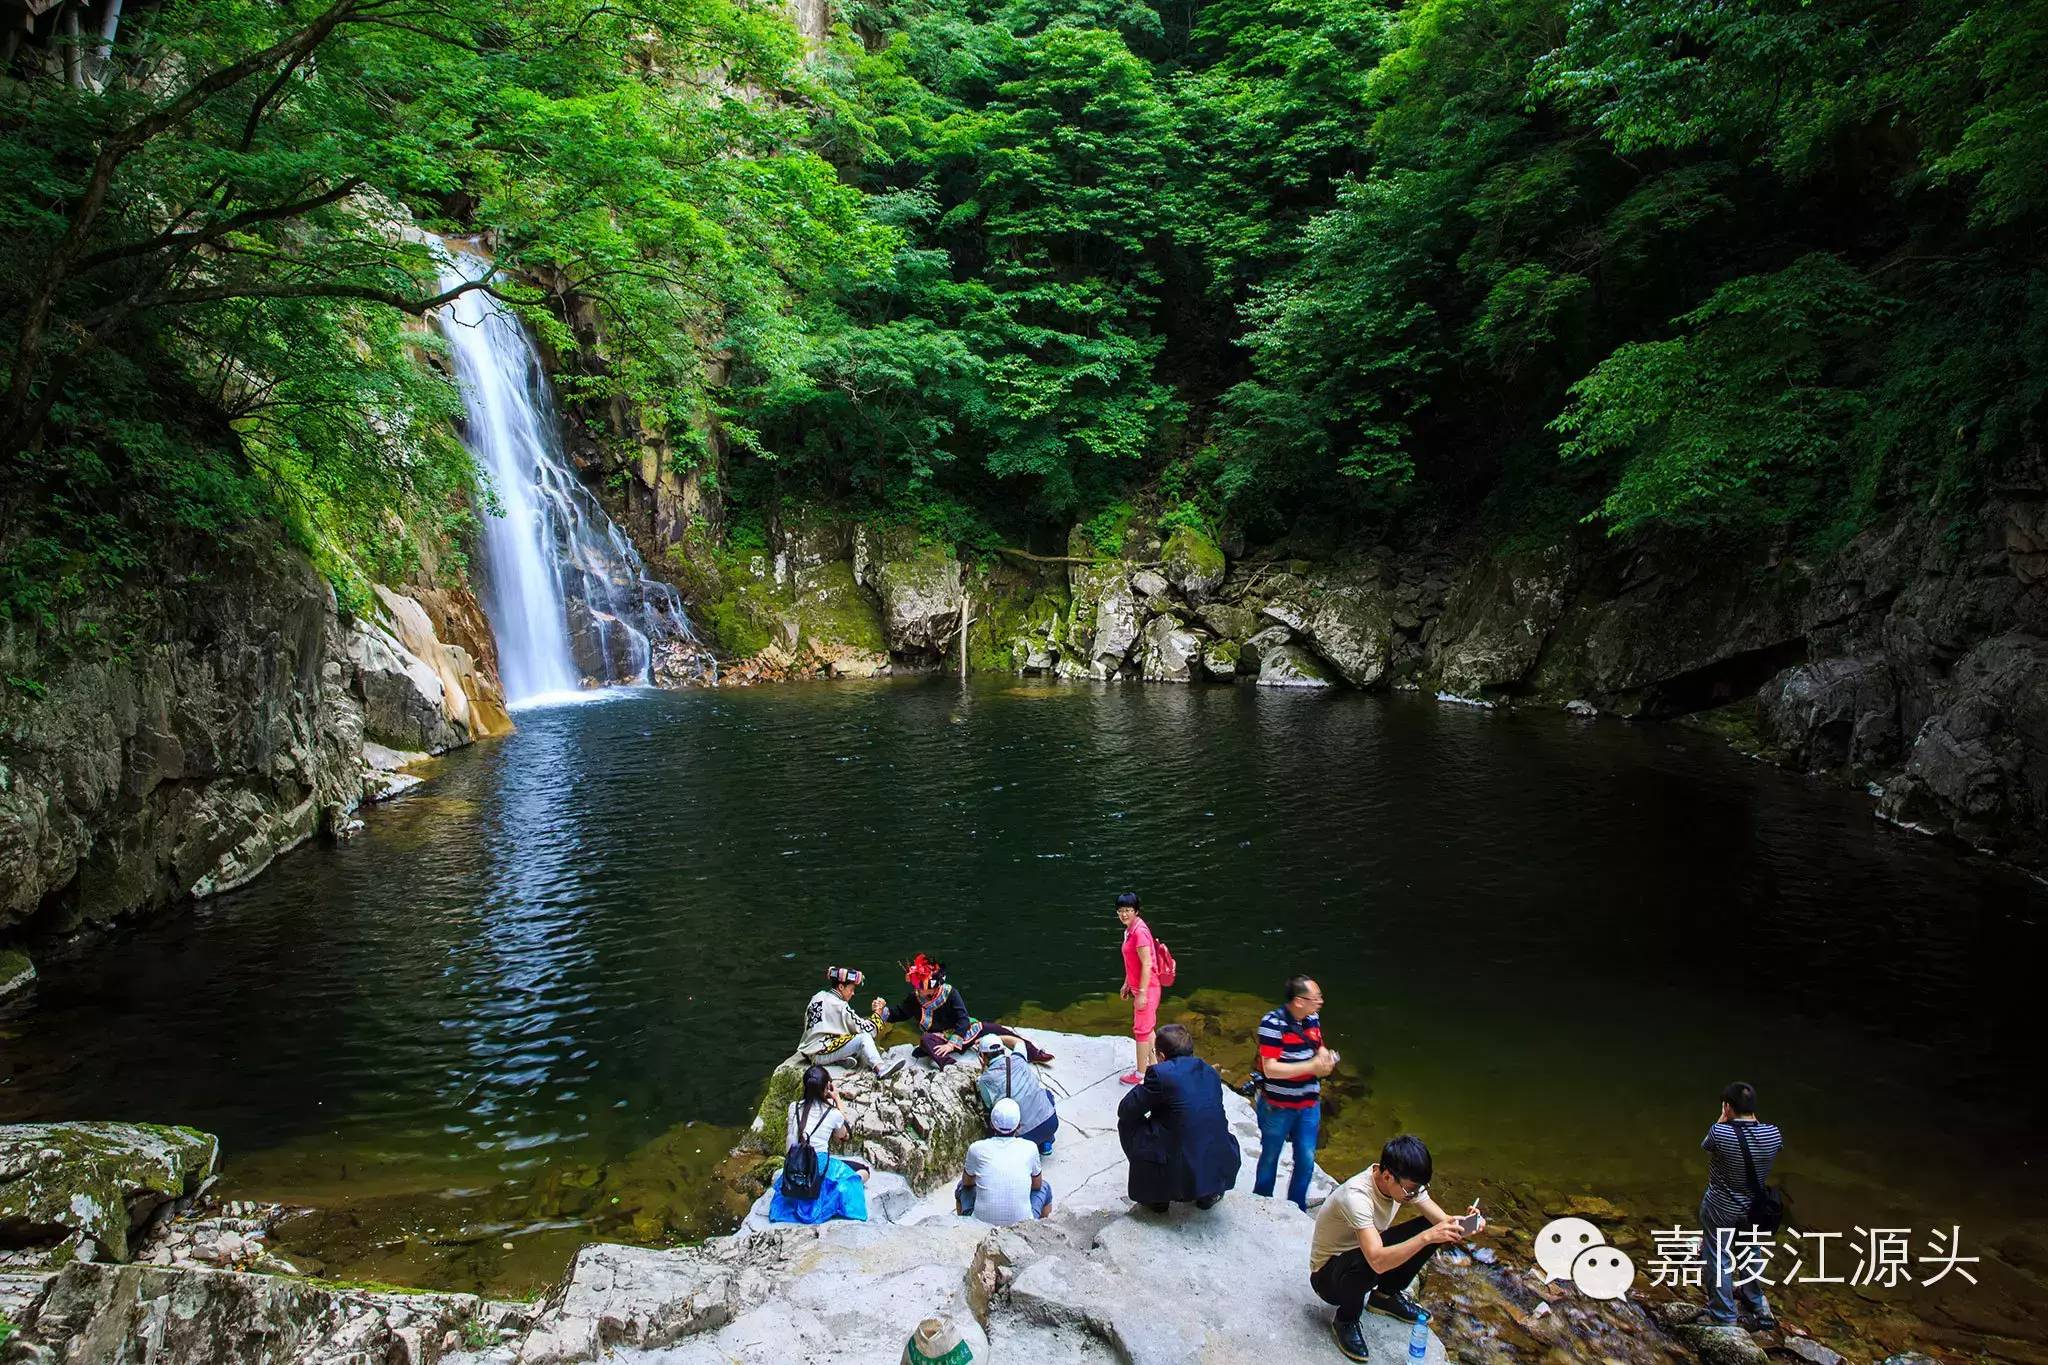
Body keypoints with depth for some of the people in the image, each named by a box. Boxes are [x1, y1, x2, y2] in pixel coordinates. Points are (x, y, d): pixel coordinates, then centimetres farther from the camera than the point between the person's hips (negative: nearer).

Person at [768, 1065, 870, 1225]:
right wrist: (837, 1100, 12)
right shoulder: (833, 1113, -10)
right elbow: (842, 1135, 14)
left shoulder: (794, 1107, -1)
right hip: (822, 1167, -4)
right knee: (863, 1171, 19)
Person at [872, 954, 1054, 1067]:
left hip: (962, 1030, 0)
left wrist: (952, 1043, -31)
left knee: (997, 1030, -13)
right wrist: (882, 1010, -15)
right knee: (925, 1039, -35)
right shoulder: (914, 998, -8)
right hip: (939, 1038, 0)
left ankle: (1035, 1053, -5)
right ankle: (950, 1066, -59)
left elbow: (963, 1020, -22)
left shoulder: (949, 992, -17)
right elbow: (898, 1015, 4)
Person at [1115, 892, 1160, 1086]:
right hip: (1138, 987, 9)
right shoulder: (1130, 930, 6)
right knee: (1146, 1027, 21)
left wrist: (1142, 993, -21)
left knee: (1141, 1030, 3)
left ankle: (1141, 1074, 14)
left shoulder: (1139, 931, -23)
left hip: (1146, 989, -9)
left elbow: (1147, 964, -23)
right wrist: (1126, 985, 20)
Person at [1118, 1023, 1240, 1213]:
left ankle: (1156, 1196, 20)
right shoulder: (1211, 1072, 10)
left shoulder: (1160, 1073, -9)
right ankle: (1209, 1193, 24)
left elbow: (1125, 1110, -1)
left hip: (1177, 1172, -6)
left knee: (1127, 1123, 14)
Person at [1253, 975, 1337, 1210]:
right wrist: (1312, 1067, -29)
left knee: (1306, 1160, 10)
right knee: (1270, 1157, 16)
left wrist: (1326, 1057, -12)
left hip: (1309, 1104, 5)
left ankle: (1297, 1209, 31)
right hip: (1277, 1106, -5)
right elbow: (1270, 1069, -26)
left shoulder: (1313, 1018, -4)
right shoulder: (1273, 1023, -24)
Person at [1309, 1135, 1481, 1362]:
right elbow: (1377, 1261, -45)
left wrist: (1463, 1225, -34)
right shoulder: (1356, 1196, -37)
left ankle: (1386, 1296, 14)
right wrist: (1427, 1236, -49)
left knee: (1433, 1227, -7)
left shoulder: (1405, 1182, -13)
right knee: (1364, 1264, -41)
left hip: (1366, 1252, 8)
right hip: (1328, 1274, -7)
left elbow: (1442, 1220, -12)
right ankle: (1346, 1321, -7)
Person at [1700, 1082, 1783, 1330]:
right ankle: (1756, 1304, 47)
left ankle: (1723, 1314, 25)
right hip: (1754, 1207, 4)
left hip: (1720, 1209, -4)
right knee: (1751, 1254, 27)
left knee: (1718, 1259, 13)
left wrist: (1722, 1120, -7)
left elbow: (1705, 1146, -7)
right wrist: (1752, 1118, -3)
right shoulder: (1773, 1133, -19)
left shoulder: (1720, 1133, -30)